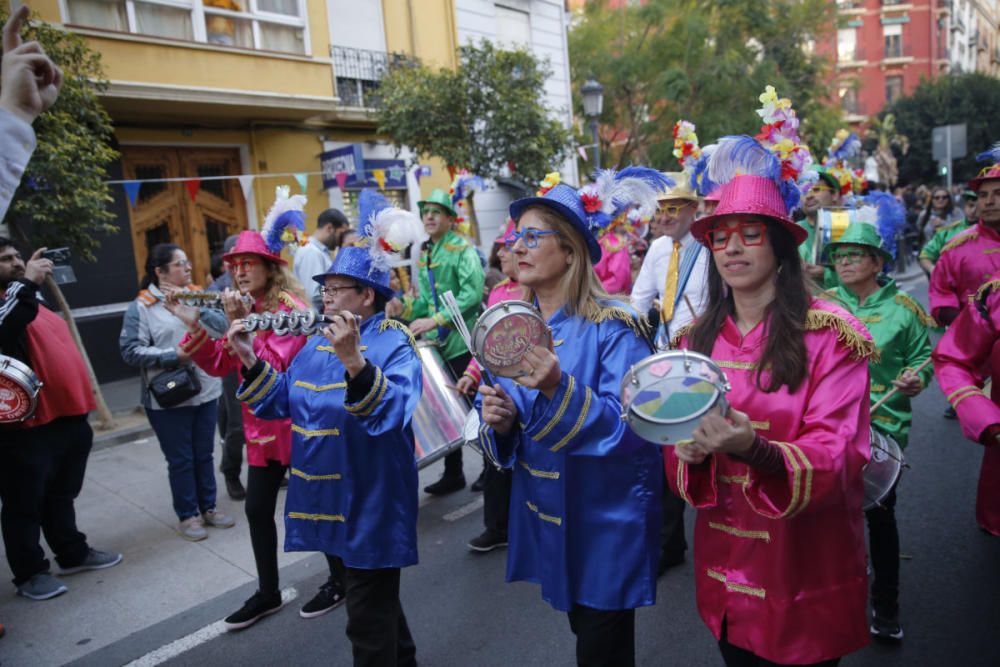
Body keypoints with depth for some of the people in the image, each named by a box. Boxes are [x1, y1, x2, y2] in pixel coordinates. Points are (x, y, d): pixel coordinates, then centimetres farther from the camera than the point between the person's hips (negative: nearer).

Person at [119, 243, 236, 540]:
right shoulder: (142, 306, -8)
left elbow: (221, 324, -2)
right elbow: (131, 350, -14)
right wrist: (174, 356, -19)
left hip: (205, 391, 4)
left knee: (204, 455, 16)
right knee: (180, 460, 8)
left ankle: (208, 507, 32)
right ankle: (187, 515, 24)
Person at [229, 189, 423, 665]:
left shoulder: (394, 345, -17)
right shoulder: (318, 343, 6)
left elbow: (393, 414, -33)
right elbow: (283, 402, 11)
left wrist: (354, 362, -46)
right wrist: (250, 361, -3)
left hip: (370, 506, -8)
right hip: (327, 500, 8)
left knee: (369, 622, 8)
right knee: (374, 602, 26)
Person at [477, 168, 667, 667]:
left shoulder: (613, 327, -19)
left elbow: (630, 429, -25)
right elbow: (506, 438, 6)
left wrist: (559, 389, -38)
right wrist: (498, 424, -17)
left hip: (606, 519, -6)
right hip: (545, 514, 6)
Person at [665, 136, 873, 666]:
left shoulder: (829, 336, -13)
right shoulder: (696, 339, 1)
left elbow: (836, 460, -20)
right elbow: (675, 452, 2)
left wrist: (755, 450, -38)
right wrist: (690, 453, -20)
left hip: (804, 570, -4)